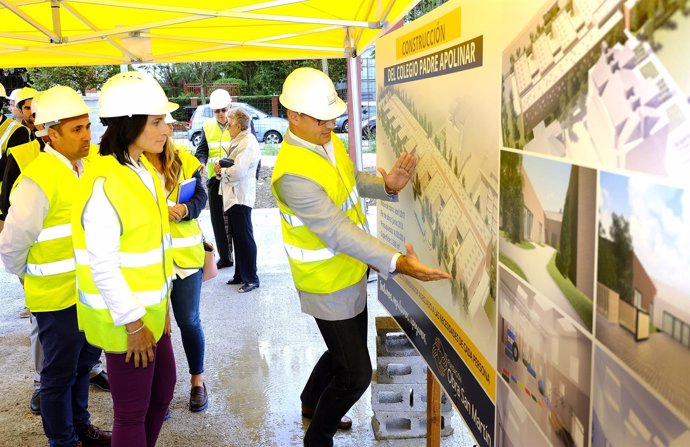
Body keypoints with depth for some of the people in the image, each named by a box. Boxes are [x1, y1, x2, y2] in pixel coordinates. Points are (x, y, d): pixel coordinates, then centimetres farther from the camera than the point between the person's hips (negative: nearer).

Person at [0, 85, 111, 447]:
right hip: (56, 295, -7)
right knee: (60, 372, 9)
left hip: (88, 289, 8)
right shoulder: (38, 178, -21)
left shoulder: (83, 167, 3)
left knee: (84, 360, 22)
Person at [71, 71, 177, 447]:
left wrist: (160, 305, 13)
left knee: (162, 390, 21)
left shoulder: (144, 169, 5)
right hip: (124, 318, -9)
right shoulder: (103, 182, -23)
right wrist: (132, 323, -18)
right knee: (133, 411, 7)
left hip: (149, 309, 9)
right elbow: (102, 265, -23)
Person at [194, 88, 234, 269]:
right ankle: (224, 257, 20)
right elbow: (202, 150, 9)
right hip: (215, 179, 4)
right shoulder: (208, 126, 9)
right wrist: (202, 163, -14)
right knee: (218, 220, 9)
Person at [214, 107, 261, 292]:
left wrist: (221, 170, -9)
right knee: (237, 236, 16)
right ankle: (240, 274, 27)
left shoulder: (248, 144, -17)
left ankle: (251, 278, 7)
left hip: (241, 197, -10)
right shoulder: (239, 141, 14)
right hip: (233, 196, 10)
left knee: (244, 237, -3)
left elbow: (238, 171, -25)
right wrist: (222, 168, 1)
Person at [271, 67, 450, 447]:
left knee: (347, 351, 26)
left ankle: (311, 403, 52)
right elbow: (337, 230, -35)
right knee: (356, 374, 1)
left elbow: (352, 180, 12)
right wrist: (395, 262, -43)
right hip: (328, 284, -9)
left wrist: (387, 185, -10)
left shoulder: (329, 140, -1)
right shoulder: (292, 173, -30)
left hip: (351, 272, 9)